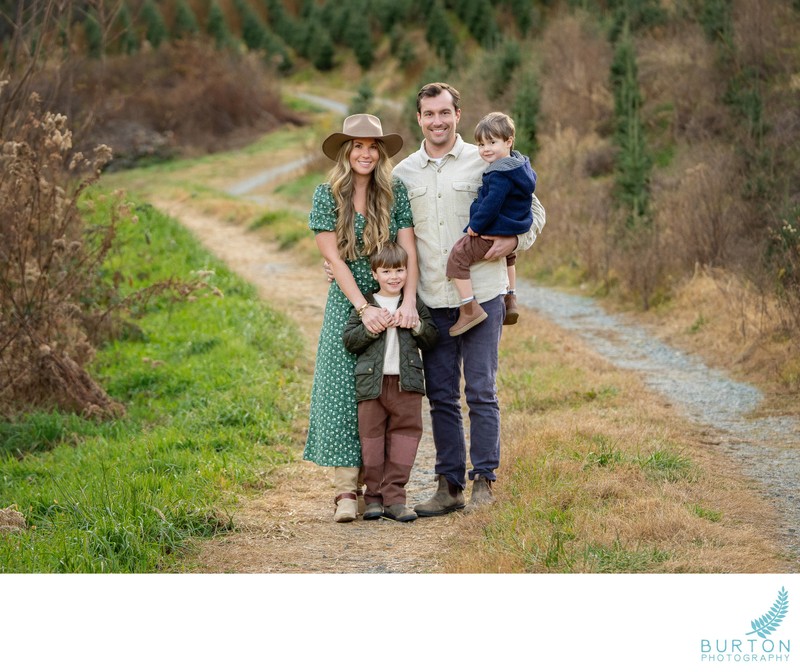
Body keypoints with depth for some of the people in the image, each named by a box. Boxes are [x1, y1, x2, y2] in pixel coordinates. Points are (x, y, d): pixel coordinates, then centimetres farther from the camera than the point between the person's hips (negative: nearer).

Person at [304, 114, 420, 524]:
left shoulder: (395, 192, 1)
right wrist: (364, 308, -16)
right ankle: (346, 490, -8)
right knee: (344, 391, -7)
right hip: (348, 304, -1)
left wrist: (408, 302, -18)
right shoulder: (327, 195, -3)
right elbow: (334, 259, -7)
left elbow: (409, 251, -4)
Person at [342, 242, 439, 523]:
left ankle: (394, 497, 3)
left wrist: (416, 324, -9)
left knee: (405, 435, -1)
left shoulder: (416, 305, 9)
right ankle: (374, 496, 10)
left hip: (407, 383, 1)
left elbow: (432, 339, 9)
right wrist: (372, 327, -16)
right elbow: (349, 340, -3)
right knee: (372, 437, 2)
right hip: (371, 382, -1)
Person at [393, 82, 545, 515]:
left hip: (481, 296, -3)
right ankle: (449, 486, 12)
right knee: (441, 397, 5)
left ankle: (484, 483, 5)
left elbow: (533, 210, 9)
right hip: (431, 301, 3)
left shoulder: (486, 163, 2)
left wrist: (513, 241, -9)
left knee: (481, 393, -3)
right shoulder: (403, 174, 10)